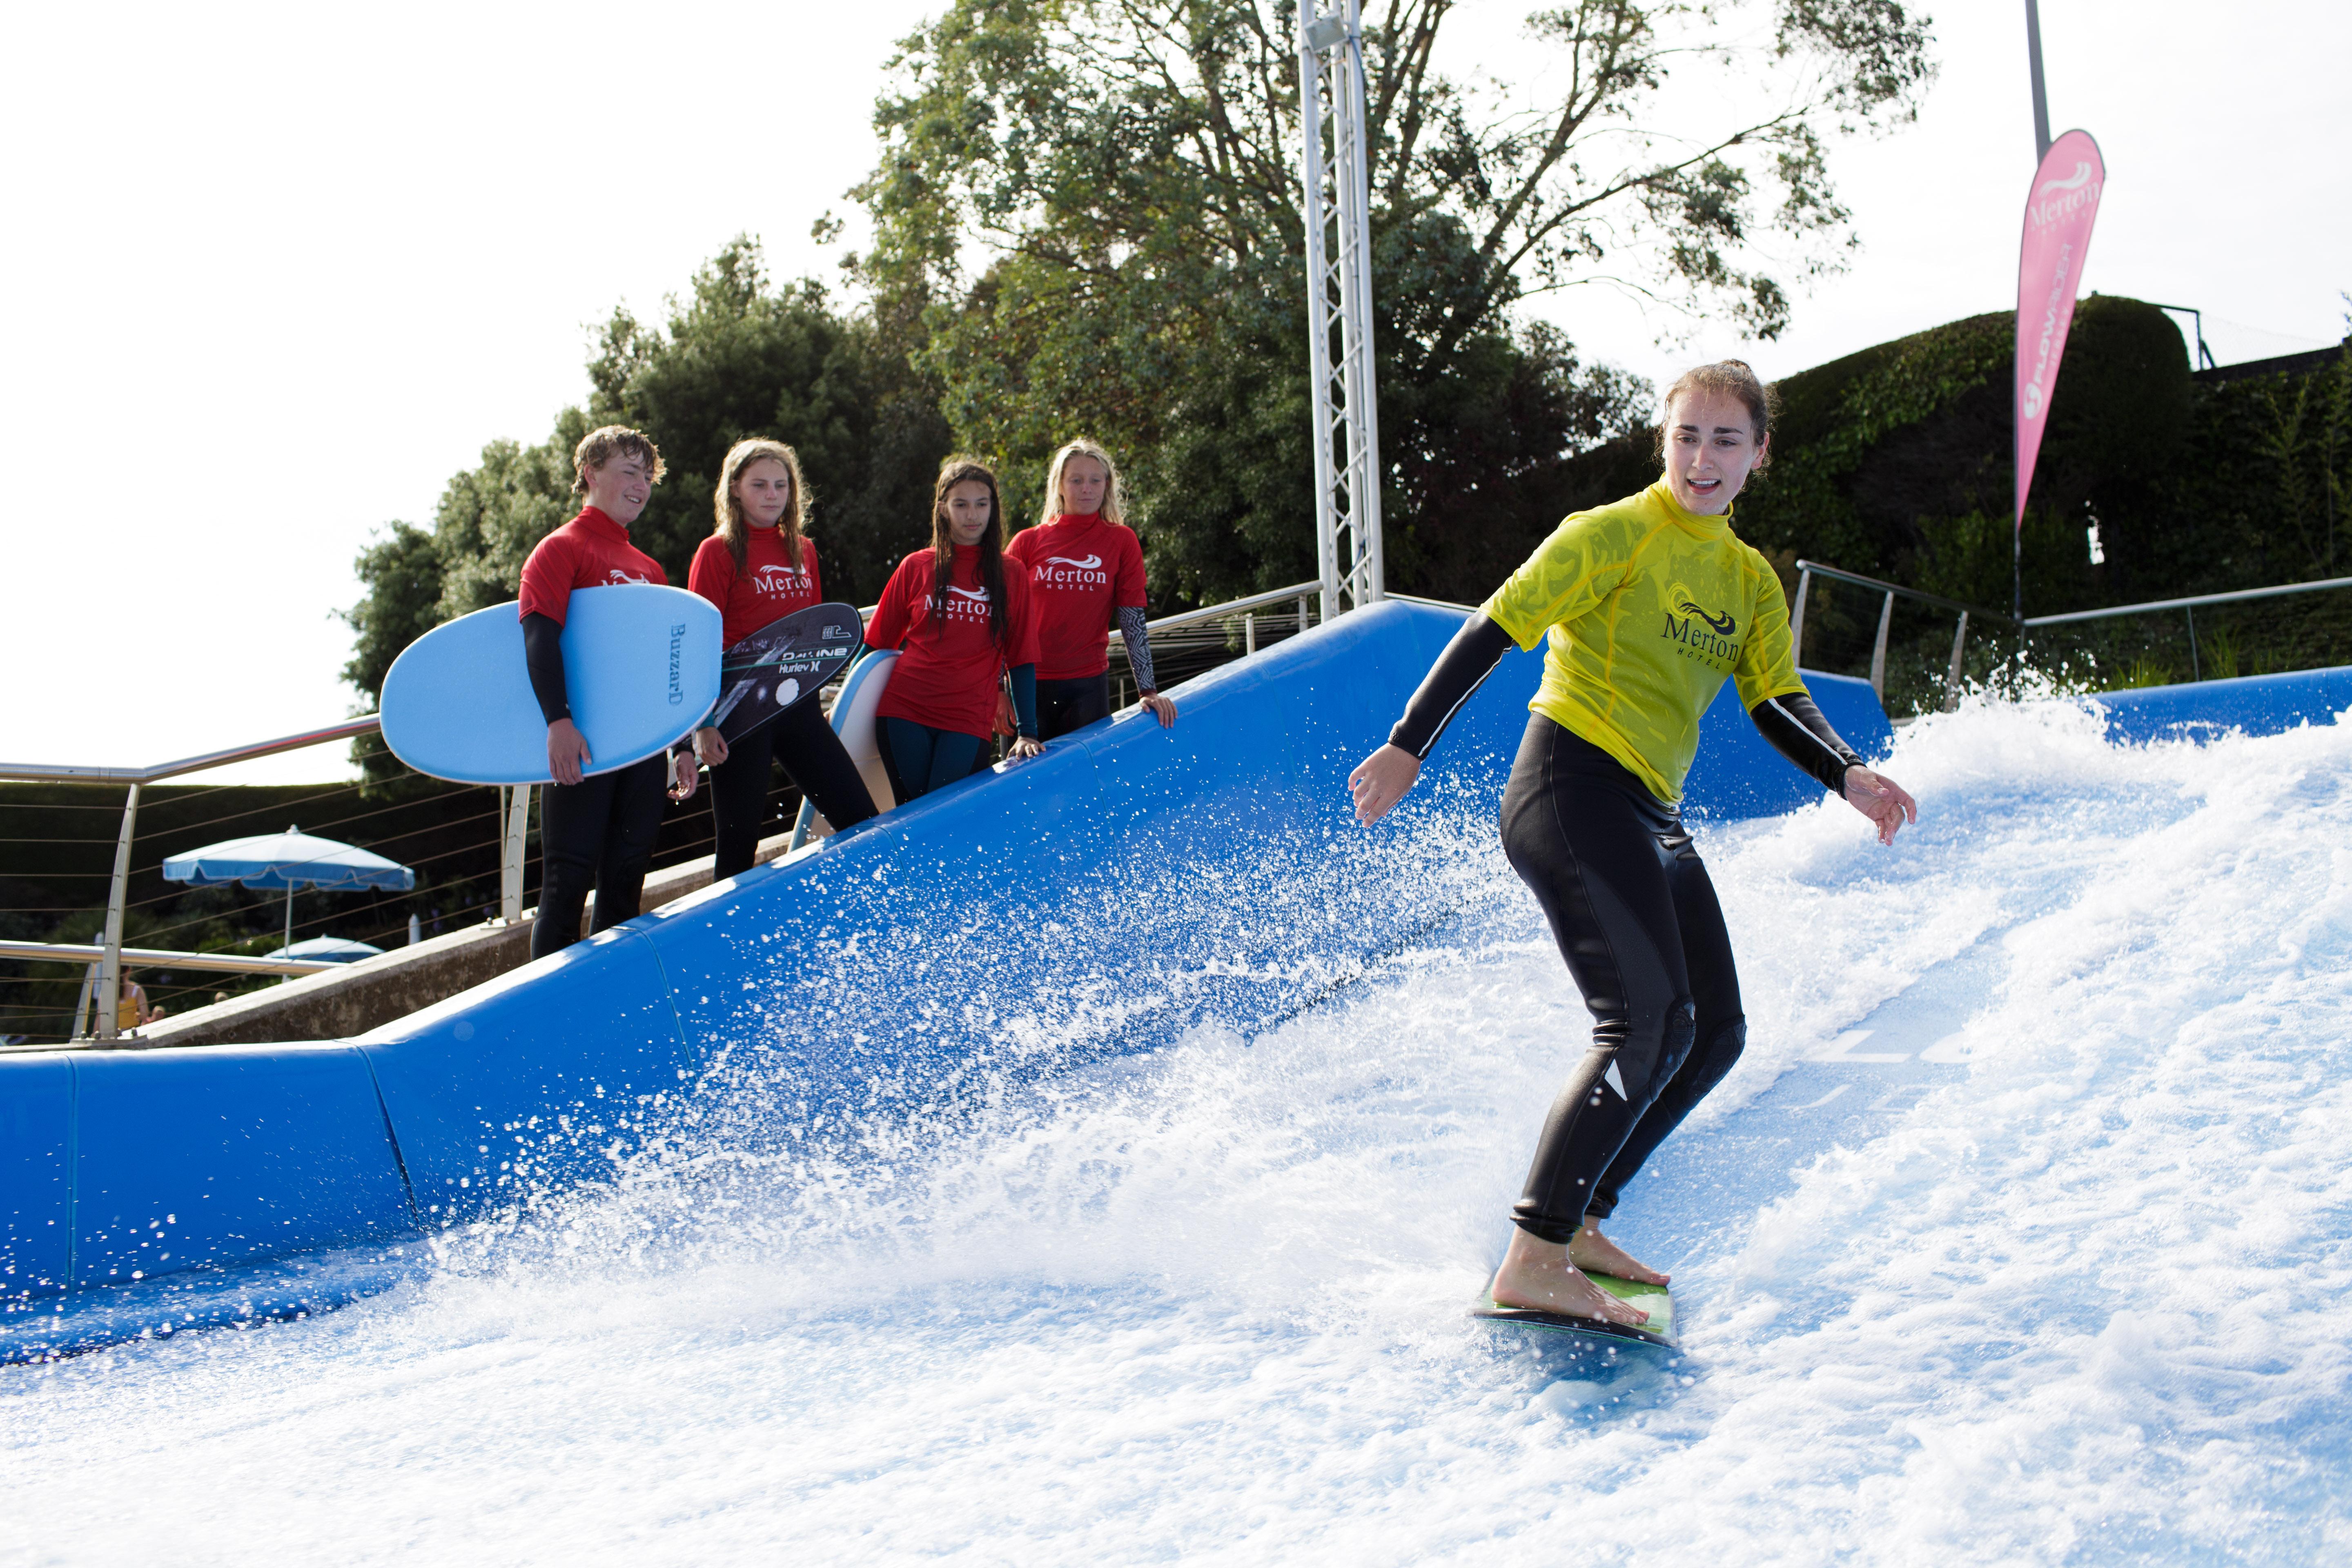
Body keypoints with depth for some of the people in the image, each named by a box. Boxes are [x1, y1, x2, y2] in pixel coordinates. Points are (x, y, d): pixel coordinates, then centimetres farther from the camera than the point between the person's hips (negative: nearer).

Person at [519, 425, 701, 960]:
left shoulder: (649, 569, 20)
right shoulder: (562, 549, 0)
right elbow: (539, 635, -14)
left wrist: (681, 745, 19)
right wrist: (559, 720, -26)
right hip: (583, 745, -6)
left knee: (627, 877, 8)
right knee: (571, 879, -8)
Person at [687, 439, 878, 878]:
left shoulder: (803, 550, 13)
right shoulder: (718, 552, -4)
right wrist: (704, 723, -13)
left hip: (800, 706, 6)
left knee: (861, 818, 2)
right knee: (738, 841, 0)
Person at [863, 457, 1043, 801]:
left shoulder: (1012, 575, 8)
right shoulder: (916, 568, 9)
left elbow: (1022, 659, 6)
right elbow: (877, 643, 15)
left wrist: (1027, 732, -1)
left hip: (968, 720, -1)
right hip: (905, 710, 1)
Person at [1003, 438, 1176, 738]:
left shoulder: (1121, 541, 3)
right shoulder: (1027, 542, 4)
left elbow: (1133, 620, 2)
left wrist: (1148, 690, -2)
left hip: (1089, 684, 0)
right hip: (1027, 685, 0)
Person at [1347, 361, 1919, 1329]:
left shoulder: (1752, 583, 16)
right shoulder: (1612, 535, -5)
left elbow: (1776, 707, 8)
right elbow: (1493, 632, -8)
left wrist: (1850, 777, -12)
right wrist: (1407, 748, -12)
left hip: (1651, 817, 9)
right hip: (1571, 790, -9)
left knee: (1712, 1033, 8)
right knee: (1647, 1024, -20)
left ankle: (1577, 1221, 17)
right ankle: (1534, 1261, -19)